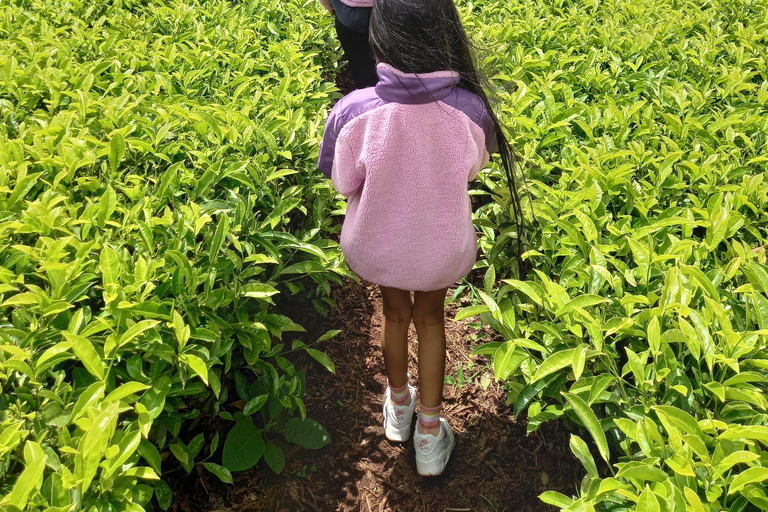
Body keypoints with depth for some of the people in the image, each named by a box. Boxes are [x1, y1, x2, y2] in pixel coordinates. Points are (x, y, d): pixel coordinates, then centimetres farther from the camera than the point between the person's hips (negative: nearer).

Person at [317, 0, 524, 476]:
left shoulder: (352, 111, -29)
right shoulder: (471, 109, -26)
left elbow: (343, 182, -11)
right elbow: (472, 169, -5)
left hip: (375, 245, 0)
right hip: (443, 248, 0)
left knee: (396, 314, 29)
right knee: (430, 318, 27)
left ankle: (399, 406, 54)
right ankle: (430, 435, 39)